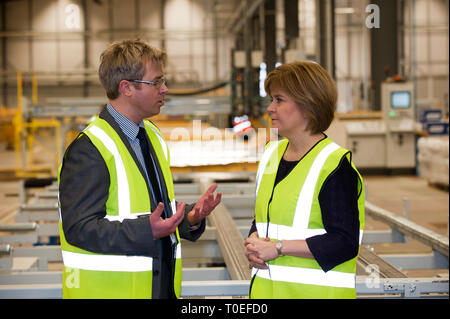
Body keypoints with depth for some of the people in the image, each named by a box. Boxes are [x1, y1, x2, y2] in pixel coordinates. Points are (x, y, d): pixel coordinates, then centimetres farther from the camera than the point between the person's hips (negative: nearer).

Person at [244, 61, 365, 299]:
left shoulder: (335, 165, -12)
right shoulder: (271, 154, 11)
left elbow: (345, 243, -17)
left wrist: (278, 247, -17)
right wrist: (254, 244, -2)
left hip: (315, 290, -6)